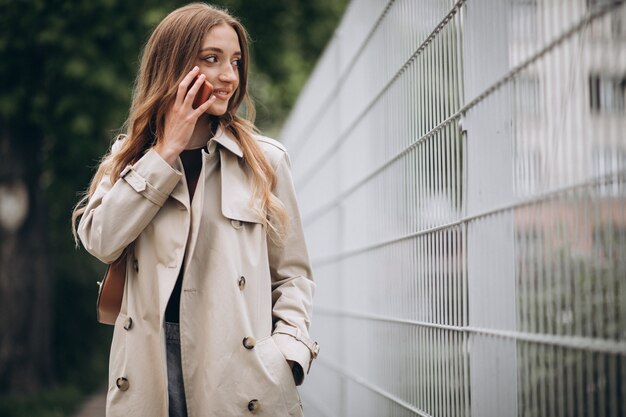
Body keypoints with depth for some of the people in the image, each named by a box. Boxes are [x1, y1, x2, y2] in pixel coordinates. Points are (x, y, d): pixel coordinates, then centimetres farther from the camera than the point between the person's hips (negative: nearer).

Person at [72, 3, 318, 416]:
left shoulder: (266, 160, 3)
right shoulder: (131, 156, 9)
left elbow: (292, 274, 5)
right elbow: (101, 241, -9)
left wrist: (288, 351, -11)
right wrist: (167, 150, -8)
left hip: (238, 365, -1)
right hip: (148, 366, 1)